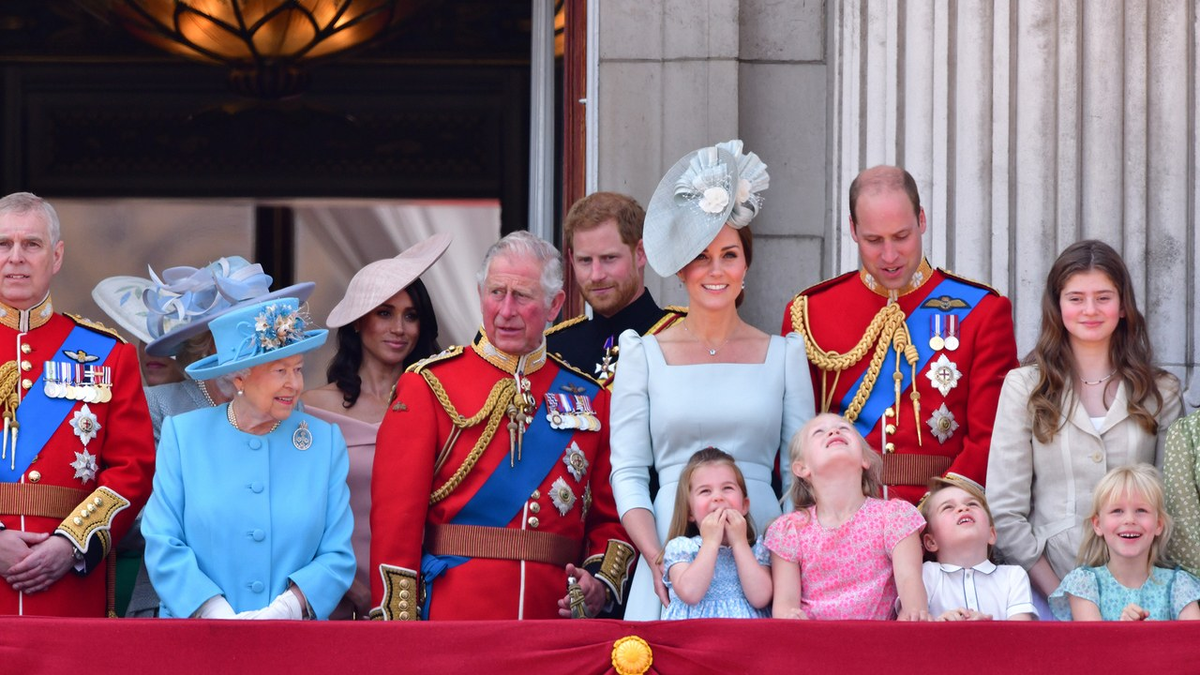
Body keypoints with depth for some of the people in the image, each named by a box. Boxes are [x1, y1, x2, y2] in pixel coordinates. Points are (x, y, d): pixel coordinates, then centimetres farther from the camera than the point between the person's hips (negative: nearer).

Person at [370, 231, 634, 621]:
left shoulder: (589, 398, 12)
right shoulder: (428, 386, 2)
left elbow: (611, 516, 14)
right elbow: (396, 514, -4)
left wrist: (602, 582, -6)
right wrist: (398, 628, -12)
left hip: (555, 616, 3)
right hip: (453, 617, -3)